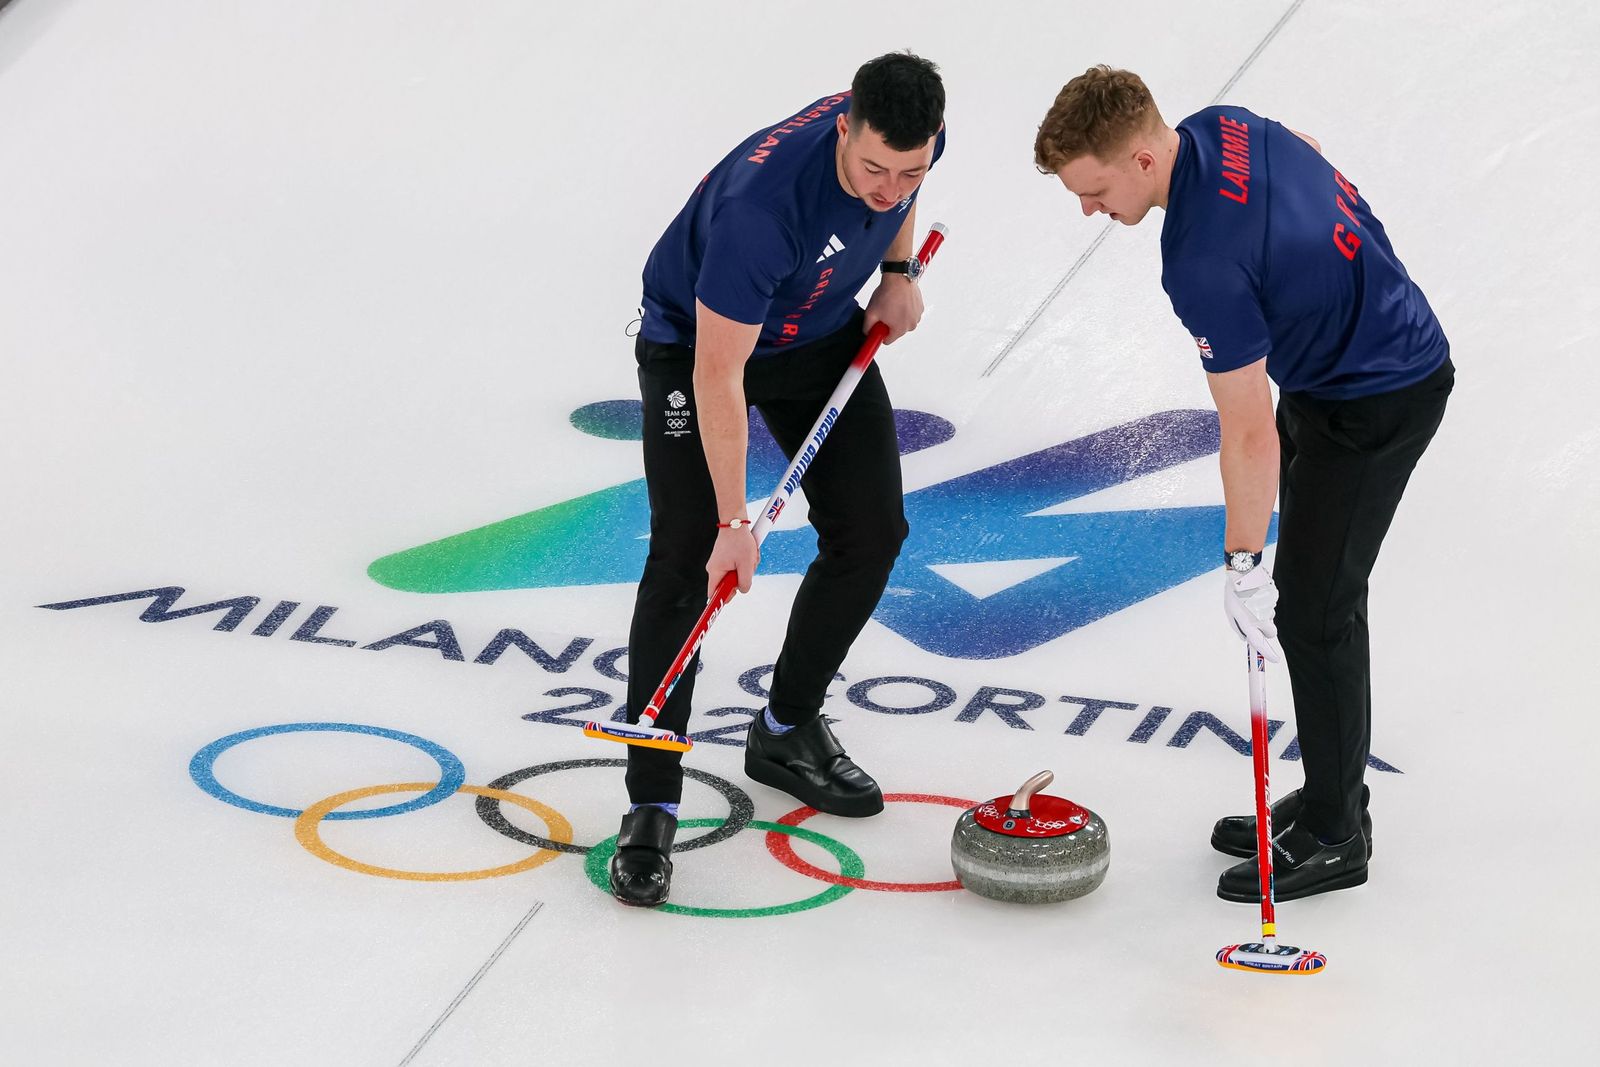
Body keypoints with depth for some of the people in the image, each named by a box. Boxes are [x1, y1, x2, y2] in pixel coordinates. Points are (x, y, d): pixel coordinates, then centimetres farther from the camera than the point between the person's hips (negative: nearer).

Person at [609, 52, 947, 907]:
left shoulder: (913, 137, -22)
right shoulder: (760, 203, -42)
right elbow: (718, 372, -35)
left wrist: (898, 272, -1)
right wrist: (735, 523, -32)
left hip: (822, 336, 7)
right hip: (695, 342, -6)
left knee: (871, 532, 3)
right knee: (686, 555, -16)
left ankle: (787, 733, 23)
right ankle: (650, 811, -13)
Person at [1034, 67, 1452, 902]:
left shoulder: (1204, 262, -33)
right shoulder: (1217, 128, -8)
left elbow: (1251, 433, -26)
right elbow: (1317, 163, 15)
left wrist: (1243, 563, -17)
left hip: (1377, 400, -10)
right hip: (1351, 358, 10)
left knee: (1312, 606, -4)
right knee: (1317, 590, 15)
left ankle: (1333, 838, 7)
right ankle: (1334, 796, 25)